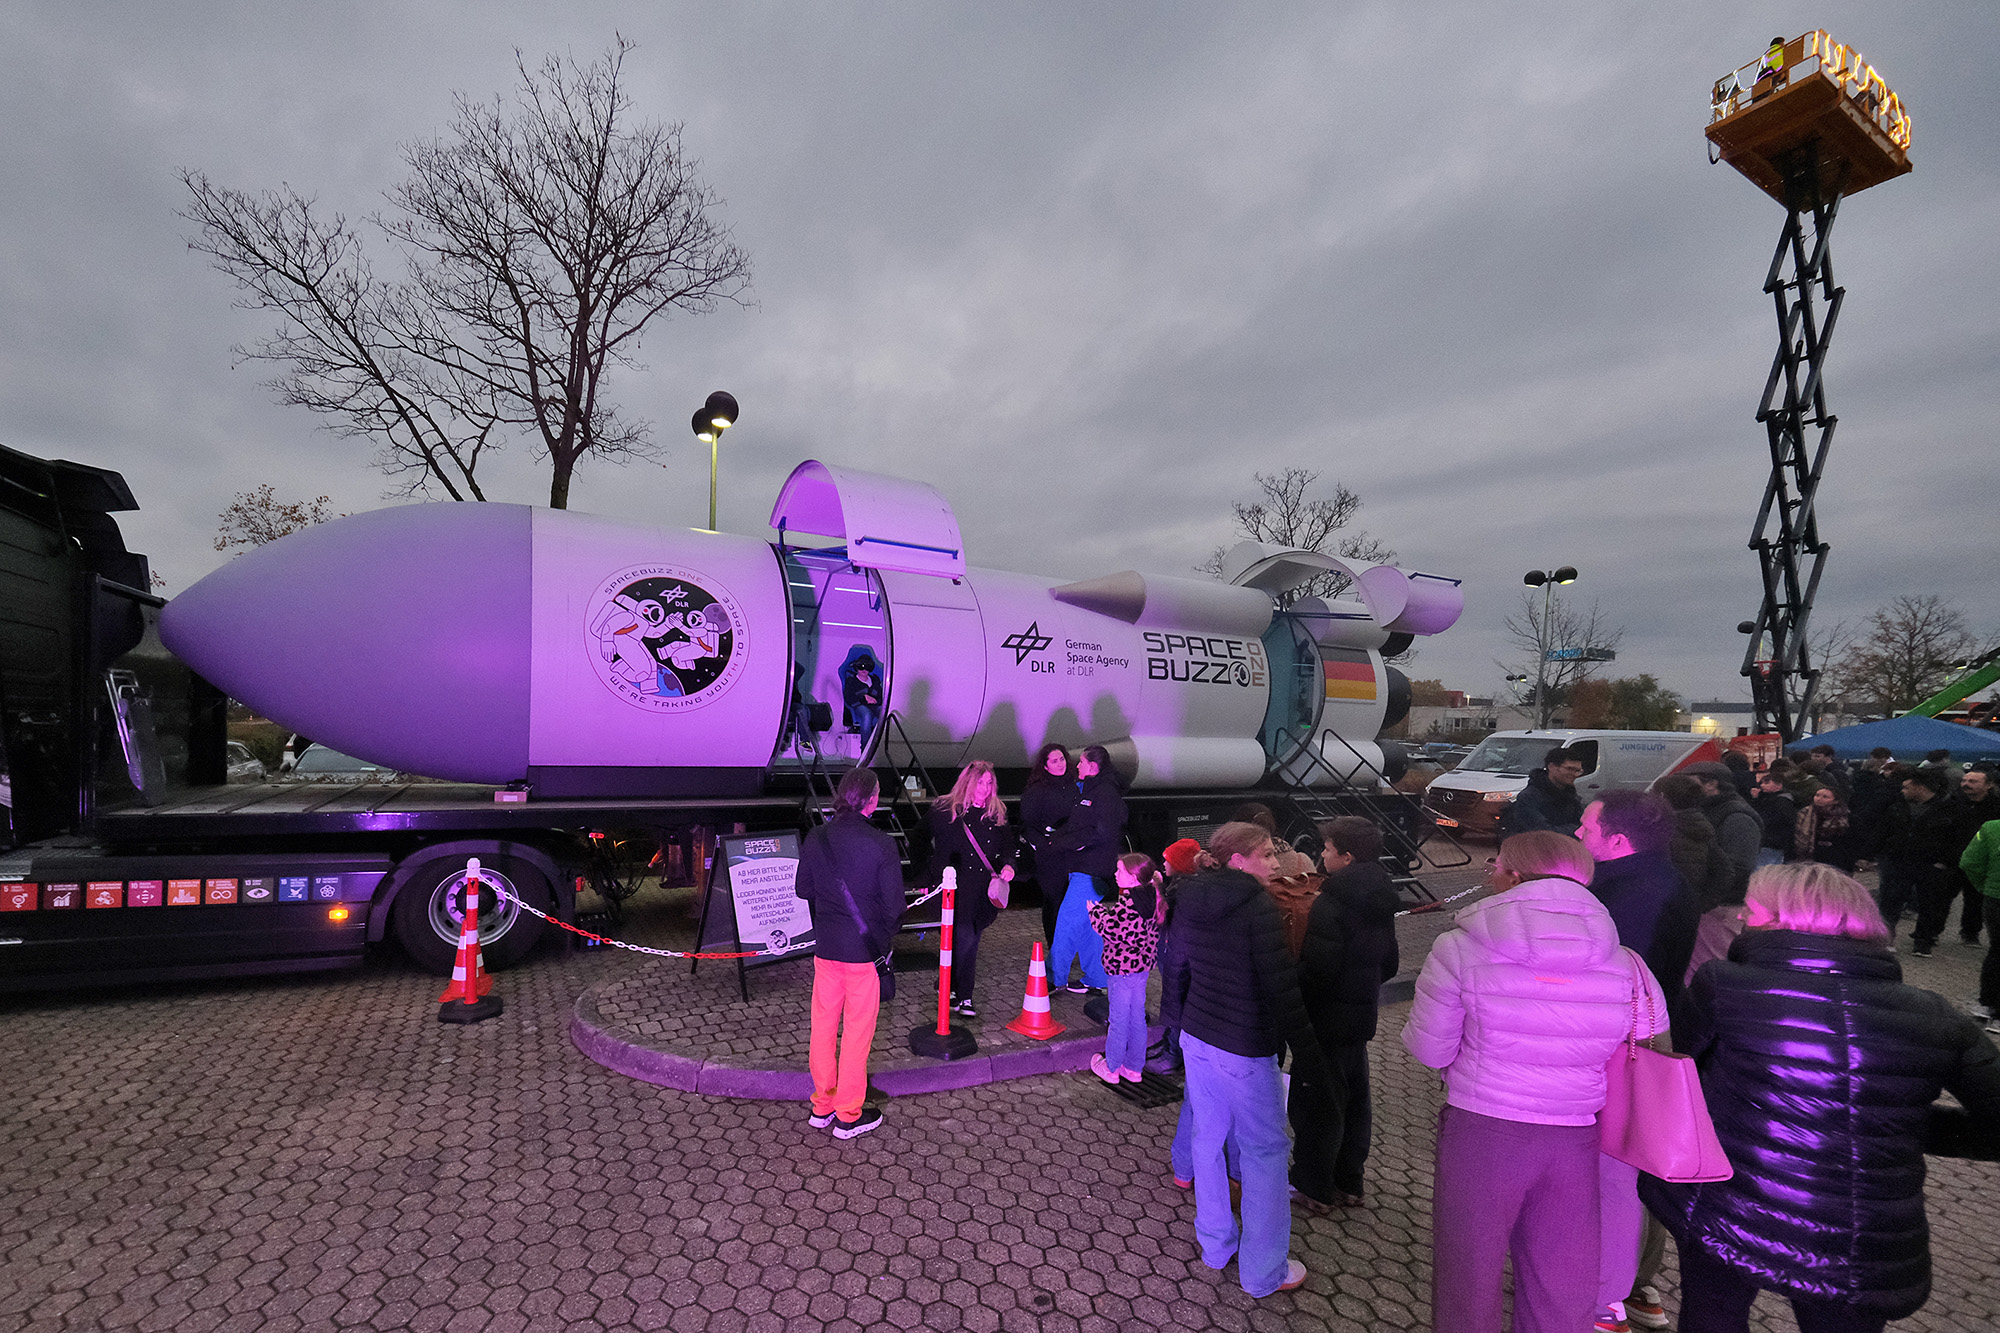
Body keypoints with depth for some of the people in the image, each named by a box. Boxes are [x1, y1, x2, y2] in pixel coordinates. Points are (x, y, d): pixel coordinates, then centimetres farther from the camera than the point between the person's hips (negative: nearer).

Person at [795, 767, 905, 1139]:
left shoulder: (816, 839, -5)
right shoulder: (881, 844, -18)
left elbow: (803, 889, 6)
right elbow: (894, 903, -13)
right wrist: (885, 937, 4)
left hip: (825, 946, 4)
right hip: (865, 950, -4)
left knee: (823, 1024, 18)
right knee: (857, 1031, 9)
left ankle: (822, 1105, 32)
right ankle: (848, 1115, 21)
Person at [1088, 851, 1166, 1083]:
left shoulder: (1128, 902, -25)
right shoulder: (1151, 897, 2)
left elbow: (1111, 929, -22)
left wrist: (1096, 910, -6)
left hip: (1122, 967, -8)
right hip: (1142, 965, 8)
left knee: (1119, 1019, 6)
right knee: (1137, 1018, 17)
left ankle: (1111, 1068, 21)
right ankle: (1134, 1068, 29)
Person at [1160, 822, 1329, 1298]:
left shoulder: (1190, 903, 3)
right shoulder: (1257, 907, -20)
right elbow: (1282, 986, -21)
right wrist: (1307, 1055, -13)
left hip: (1197, 1037, 7)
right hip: (1245, 1049, -7)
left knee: (1208, 1137, 18)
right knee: (1264, 1150, 8)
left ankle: (1216, 1244, 35)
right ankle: (1263, 1271, 19)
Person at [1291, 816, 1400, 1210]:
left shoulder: (1330, 904, -23)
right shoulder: (1380, 901, 5)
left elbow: (1316, 970, -27)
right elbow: (1390, 963, 14)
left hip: (1327, 1019, -9)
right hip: (1361, 1017, 9)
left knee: (1316, 1102, 6)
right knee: (1354, 1100, 19)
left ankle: (1313, 1185, 18)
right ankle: (1348, 1183, 32)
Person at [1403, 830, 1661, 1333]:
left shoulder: (1459, 949, -14)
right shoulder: (1624, 964, -4)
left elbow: (1430, 1050, -9)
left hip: (1480, 1133, -3)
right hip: (1575, 1141, 3)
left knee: (1469, 1275, 17)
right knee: (1562, 1288, 21)